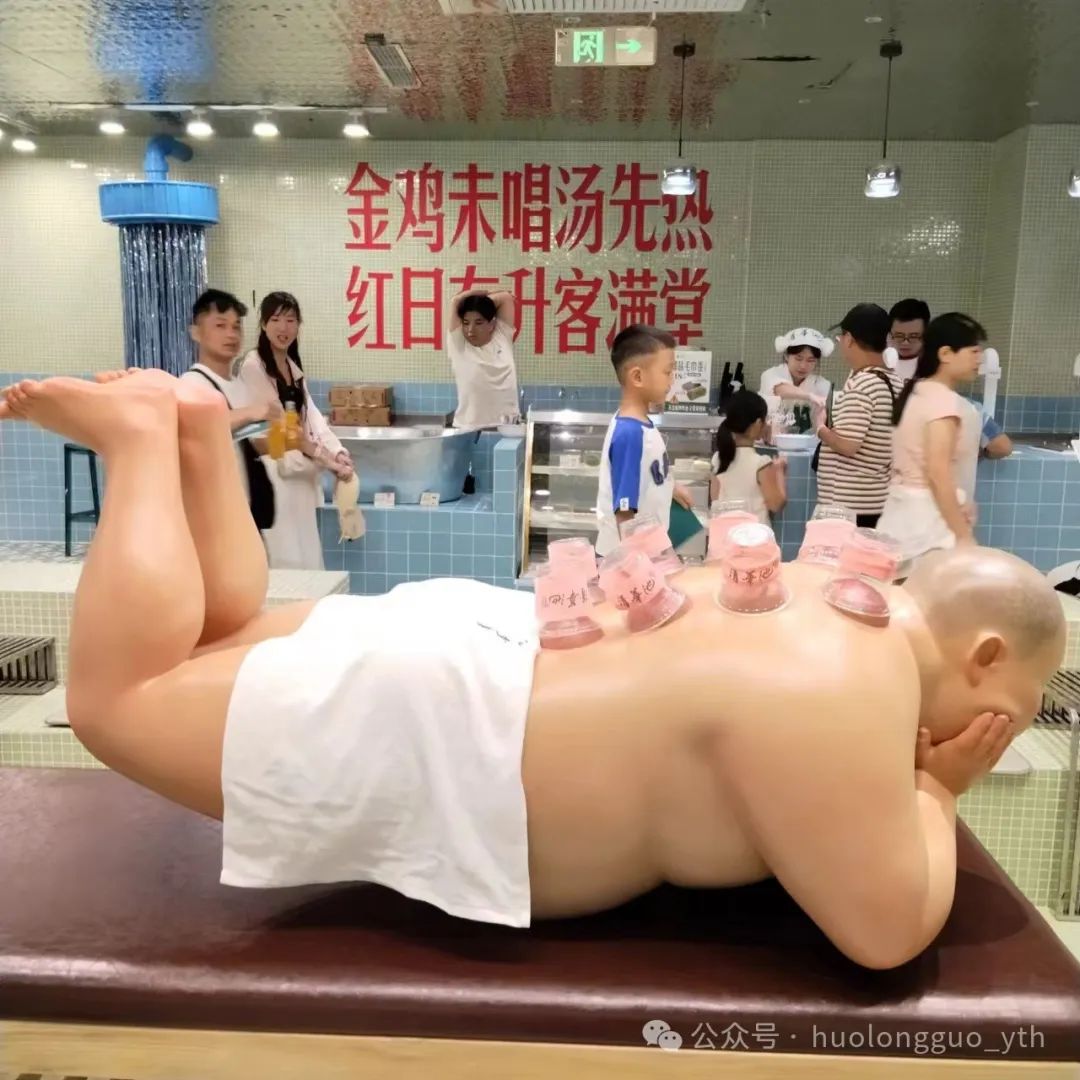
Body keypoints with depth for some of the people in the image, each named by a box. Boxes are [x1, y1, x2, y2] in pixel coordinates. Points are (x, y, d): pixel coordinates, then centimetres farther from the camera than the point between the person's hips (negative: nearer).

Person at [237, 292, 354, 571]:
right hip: (274, 474, -8)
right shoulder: (253, 367, -10)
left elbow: (311, 416, 6)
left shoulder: (293, 367, 15)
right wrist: (325, 457, -19)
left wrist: (338, 452, -11)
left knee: (306, 558, 11)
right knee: (283, 563, -6)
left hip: (301, 474, 8)